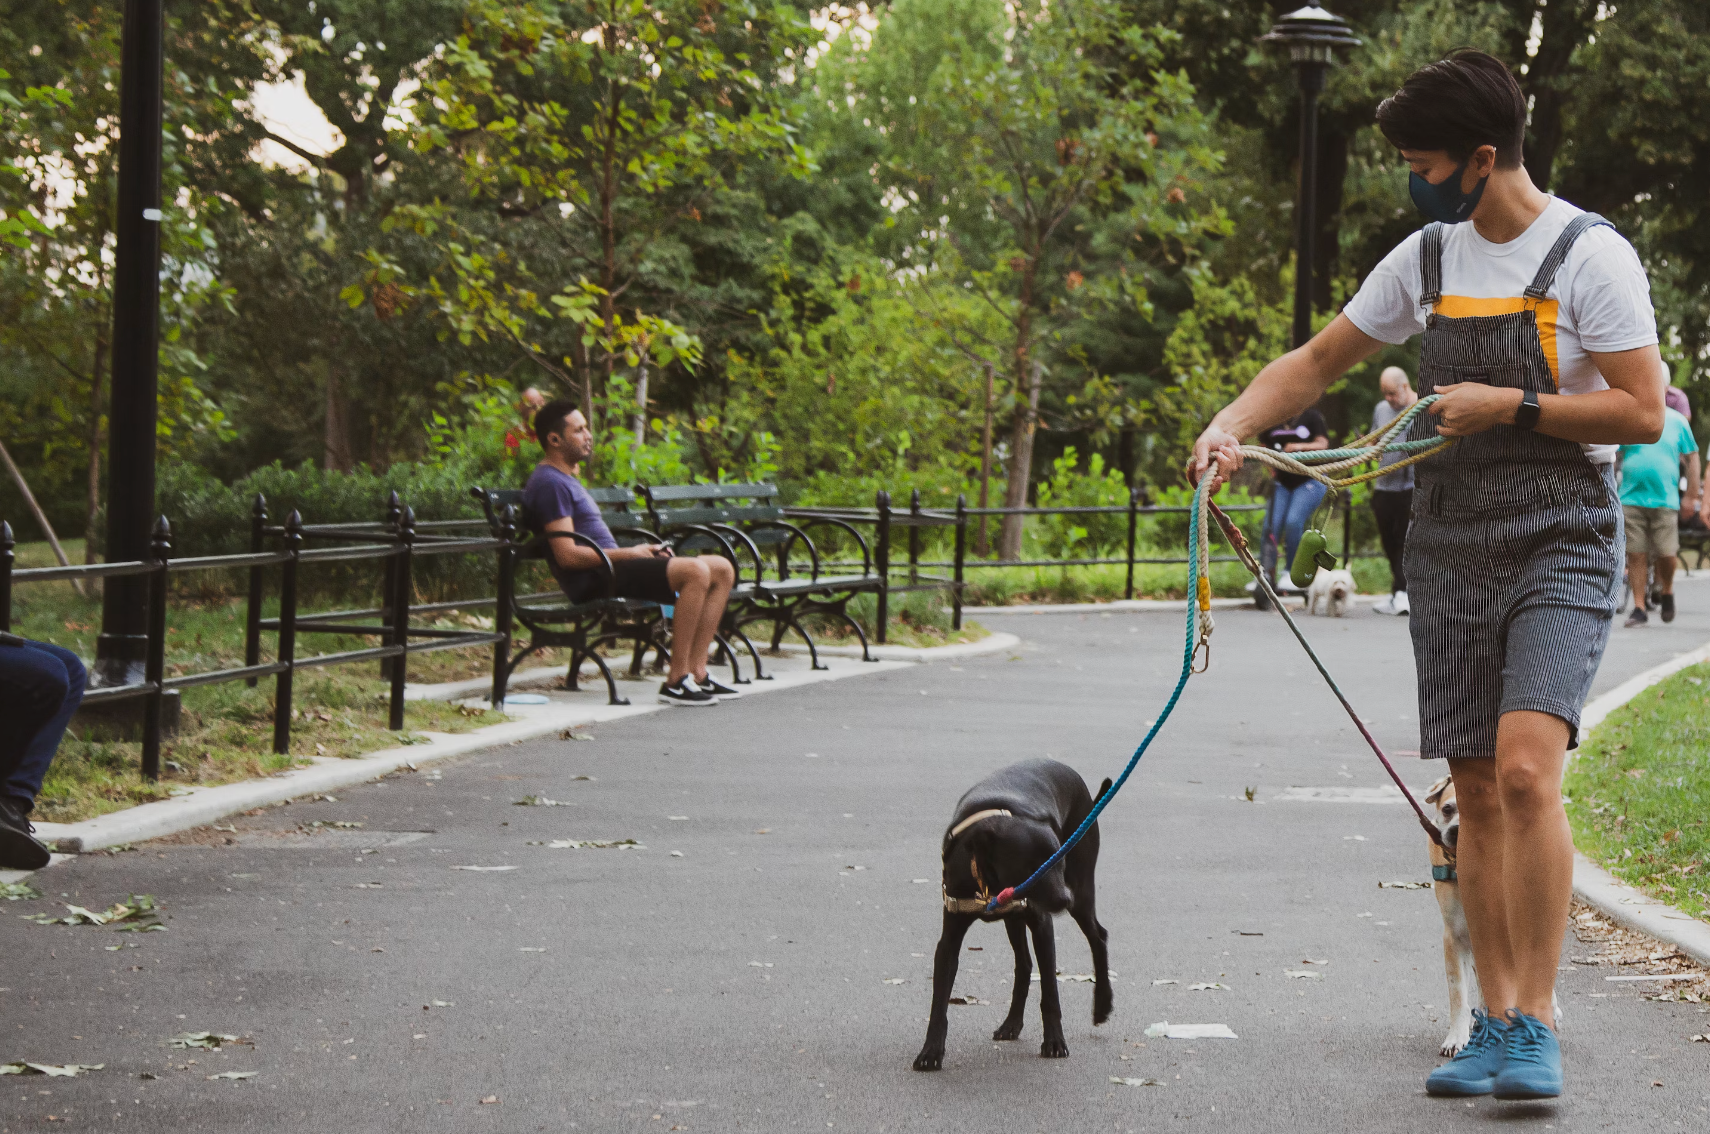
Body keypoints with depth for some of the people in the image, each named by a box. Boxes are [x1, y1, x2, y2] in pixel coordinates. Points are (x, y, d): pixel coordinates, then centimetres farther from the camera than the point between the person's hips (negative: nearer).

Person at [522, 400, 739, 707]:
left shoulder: (565, 479, 24)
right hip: (593, 580, -11)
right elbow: (568, 555, -19)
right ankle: (676, 681, -25)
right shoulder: (549, 483, -10)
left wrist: (644, 550, 9)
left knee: (722, 570, 3)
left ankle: (696, 672, -4)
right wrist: (629, 553, -12)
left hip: (610, 567, 11)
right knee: (695, 571, -28)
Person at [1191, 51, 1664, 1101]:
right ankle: (1495, 1023, 14)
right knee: (1477, 794, 6)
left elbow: (1643, 412, -11)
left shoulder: (1591, 256, -8)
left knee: (1526, 770, -21)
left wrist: (1510, 405, -16)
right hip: (1452, 551, 6)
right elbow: (1320, 360, 18)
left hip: (1561, 550, -6)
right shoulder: (1428, 257, 9)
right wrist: (1234, 424, 2)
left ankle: (1537, 1023, -13)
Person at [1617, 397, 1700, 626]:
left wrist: (1692, 496, 5)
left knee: (1666, 554, -4)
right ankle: (1639, 608, 5)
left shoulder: (1677, 421, 6)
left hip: (1665, 501, 0)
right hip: (1631, 500, 0)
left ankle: (1666, 591, 25)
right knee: (1636, 555, -1)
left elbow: (1692, 459, 10)